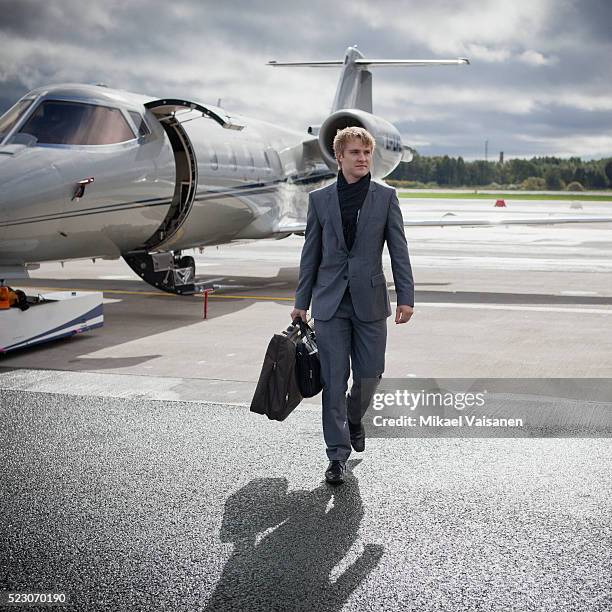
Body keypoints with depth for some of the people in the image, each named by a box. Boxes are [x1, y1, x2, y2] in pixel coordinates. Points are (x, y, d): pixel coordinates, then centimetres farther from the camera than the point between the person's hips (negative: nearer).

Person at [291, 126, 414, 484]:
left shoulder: (386, 197, 3)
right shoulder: (319, 199, 5)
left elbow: (399, 250, 1)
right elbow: (311, 254, 9)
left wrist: (406, 297, -6)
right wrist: (301, 302, 8)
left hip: (370, 301, 0)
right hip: (330, 302, 0)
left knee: (369, 375, 4)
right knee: (334, 380, -1)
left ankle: (354, 419, 37)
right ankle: (338, 454, 8)